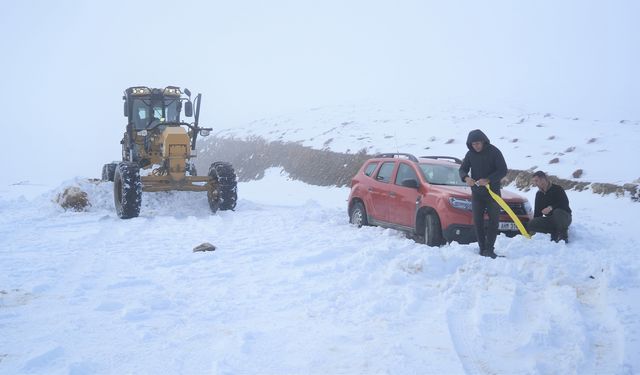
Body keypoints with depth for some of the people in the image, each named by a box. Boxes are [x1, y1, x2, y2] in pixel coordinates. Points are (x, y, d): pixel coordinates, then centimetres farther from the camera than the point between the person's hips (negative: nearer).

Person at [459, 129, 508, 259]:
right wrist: (466, 178, -19)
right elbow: (462, 169, 6)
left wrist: (488, 180, -26)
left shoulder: (494, 152, -9)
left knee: (494, 220, -5)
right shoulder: (470, 154, 2)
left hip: (492, 191, -3)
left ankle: (489, 249, -2)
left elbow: (503, 170, -12)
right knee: (478, 221, 2)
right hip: (476, 193, 3)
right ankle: (482, 249, 8)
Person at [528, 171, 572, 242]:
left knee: (557, 211, -42)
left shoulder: (557, 189, -11)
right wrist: (536, 222, 1)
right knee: (531, 224, -18)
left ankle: (563, 234, -21)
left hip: (565, 218, -5)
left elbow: (565, 203, -23)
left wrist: (551, 207, -35)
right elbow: (537, 212, 11)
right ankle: (555, 232, -12)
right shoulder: (539, 194, 9)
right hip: (551, 219, 6)